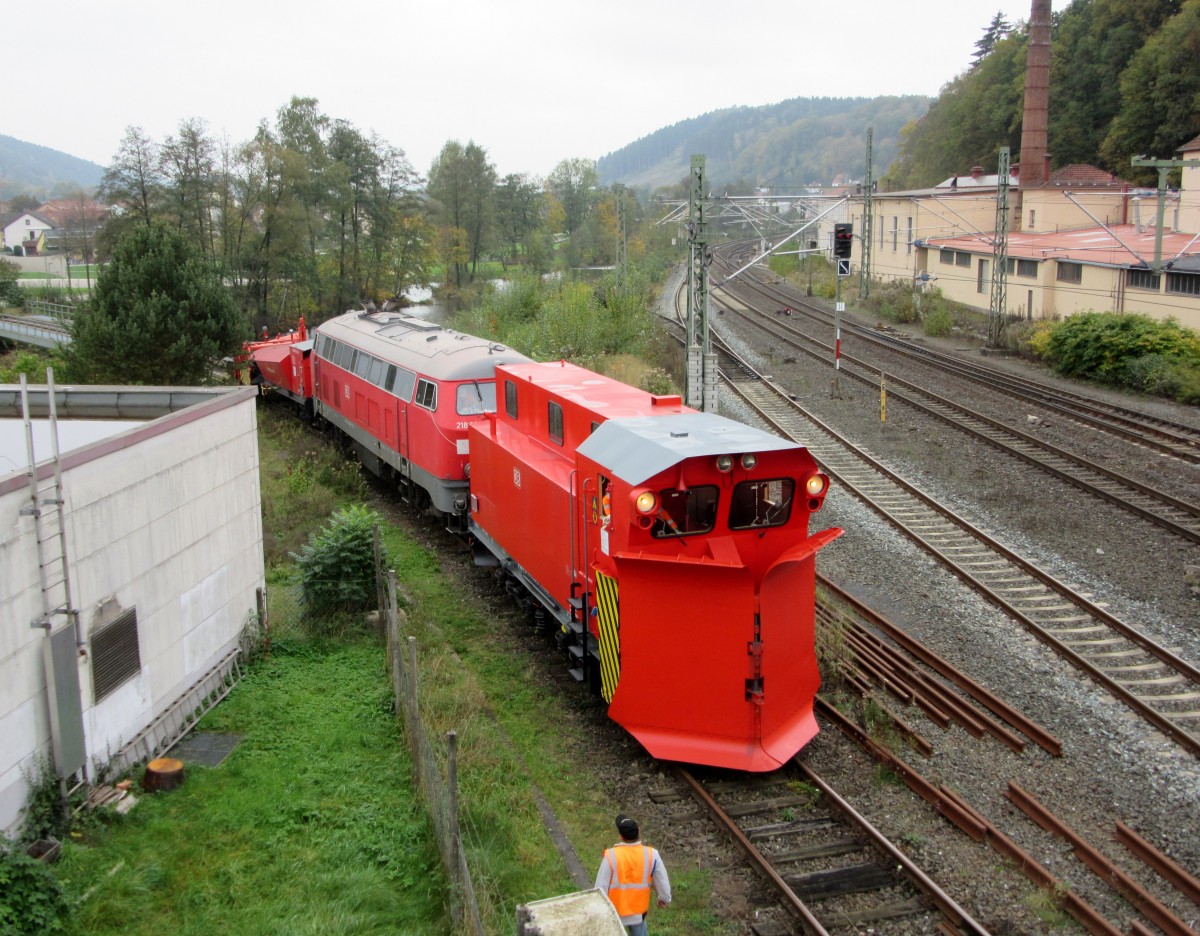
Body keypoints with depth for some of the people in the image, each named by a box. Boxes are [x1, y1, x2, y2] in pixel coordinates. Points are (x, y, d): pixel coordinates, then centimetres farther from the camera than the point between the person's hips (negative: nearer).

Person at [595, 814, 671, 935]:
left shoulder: (611, 856, -24)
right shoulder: (651, 854, -18)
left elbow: (601, 885, -15)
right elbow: (662, 880, -4)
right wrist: (664, 898, 16)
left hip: (614, 908, -2)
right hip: (638, 908, 2)